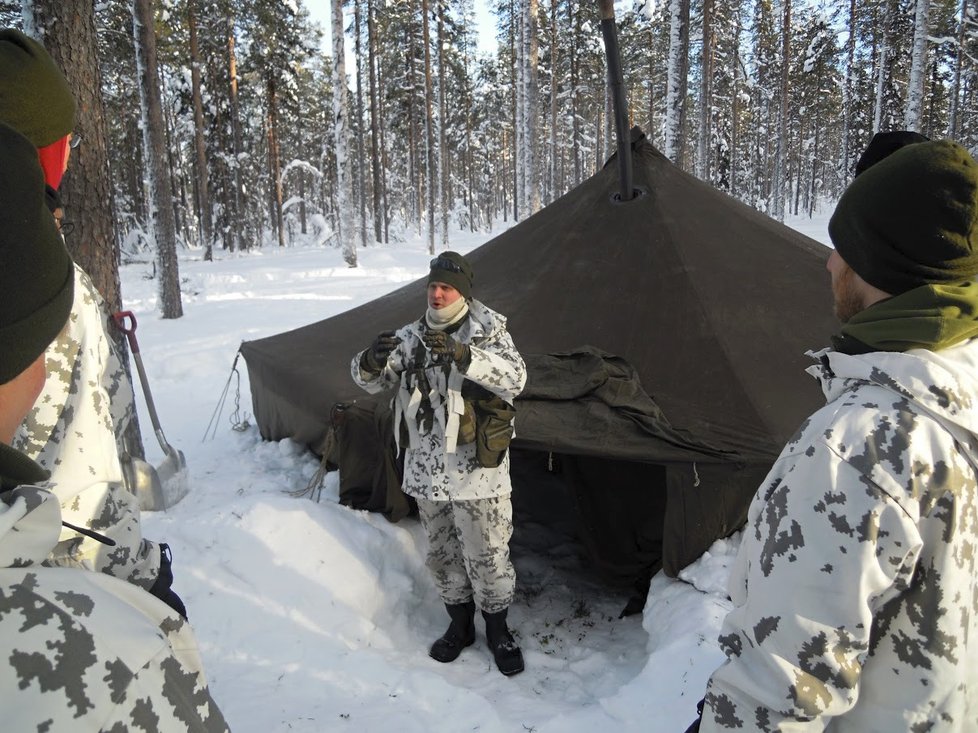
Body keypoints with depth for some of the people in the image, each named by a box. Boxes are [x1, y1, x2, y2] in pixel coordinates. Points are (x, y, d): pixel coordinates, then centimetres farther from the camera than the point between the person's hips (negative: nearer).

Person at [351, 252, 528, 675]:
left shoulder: (488, 332, -7)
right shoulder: (411, 337, 4)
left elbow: (514, 378, -24)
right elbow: (370, 381, 0)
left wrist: (463, 355, -39)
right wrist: (372, 360, -25)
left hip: (477, 472, -4)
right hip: (427, 473, 4)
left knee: (487, 556, 7)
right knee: (442, 554, 18)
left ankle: (498, 632, 30)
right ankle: (460, 625, 39)